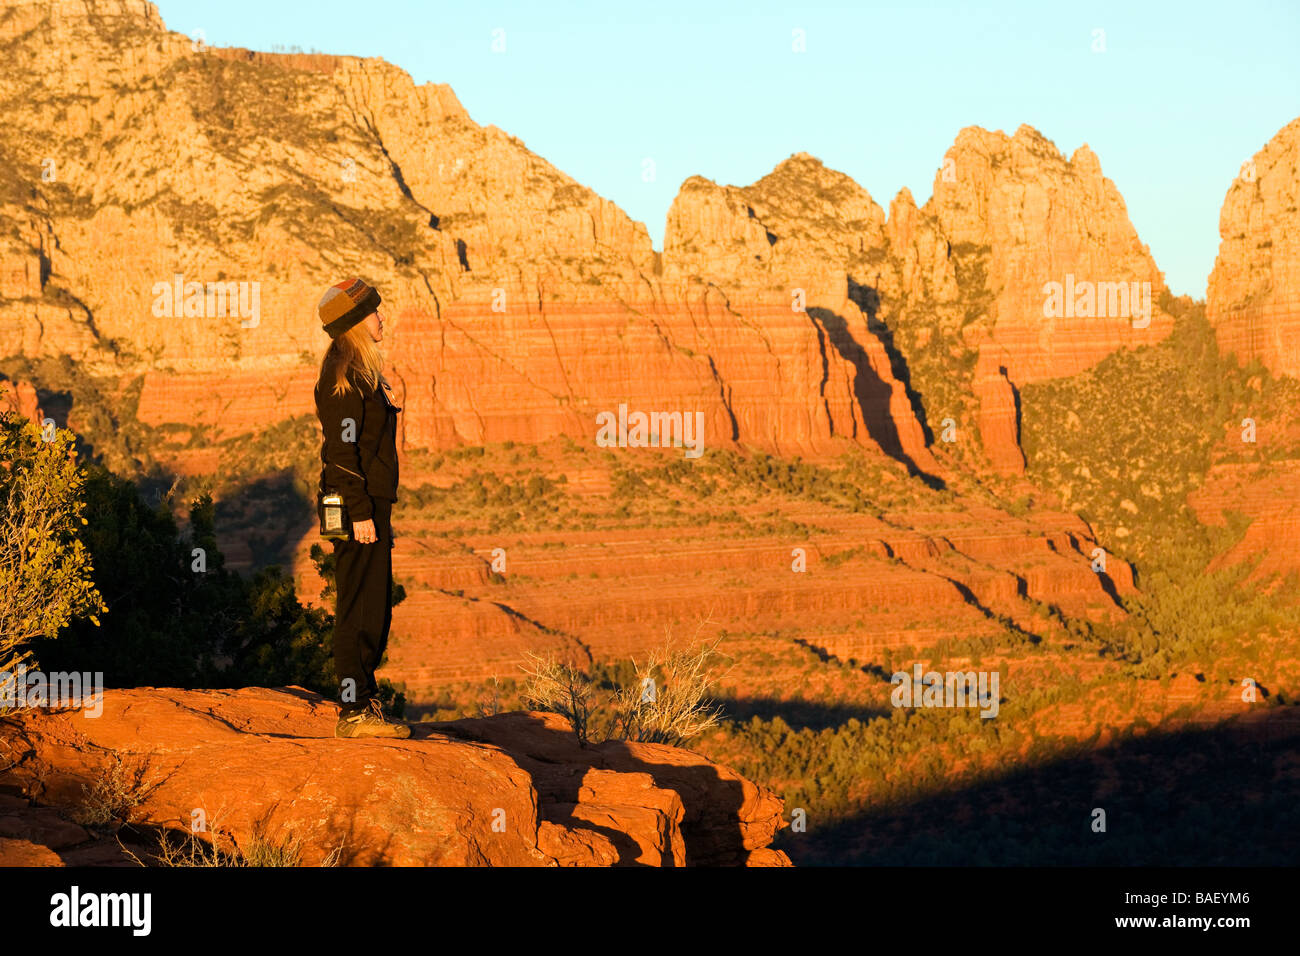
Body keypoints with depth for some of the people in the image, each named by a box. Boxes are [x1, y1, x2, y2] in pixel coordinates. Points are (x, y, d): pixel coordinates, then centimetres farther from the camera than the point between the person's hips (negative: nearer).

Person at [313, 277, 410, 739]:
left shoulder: (363, 372, 17)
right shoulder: (344, 376, -14)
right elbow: (342, 450, -18)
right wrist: (361, 512, -21)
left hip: (372, 503, 10)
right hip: (359, 505, -10)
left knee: (374, 608, 13)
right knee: (360, 607, -8)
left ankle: (366, 703, 19)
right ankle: (354, 711, -5)